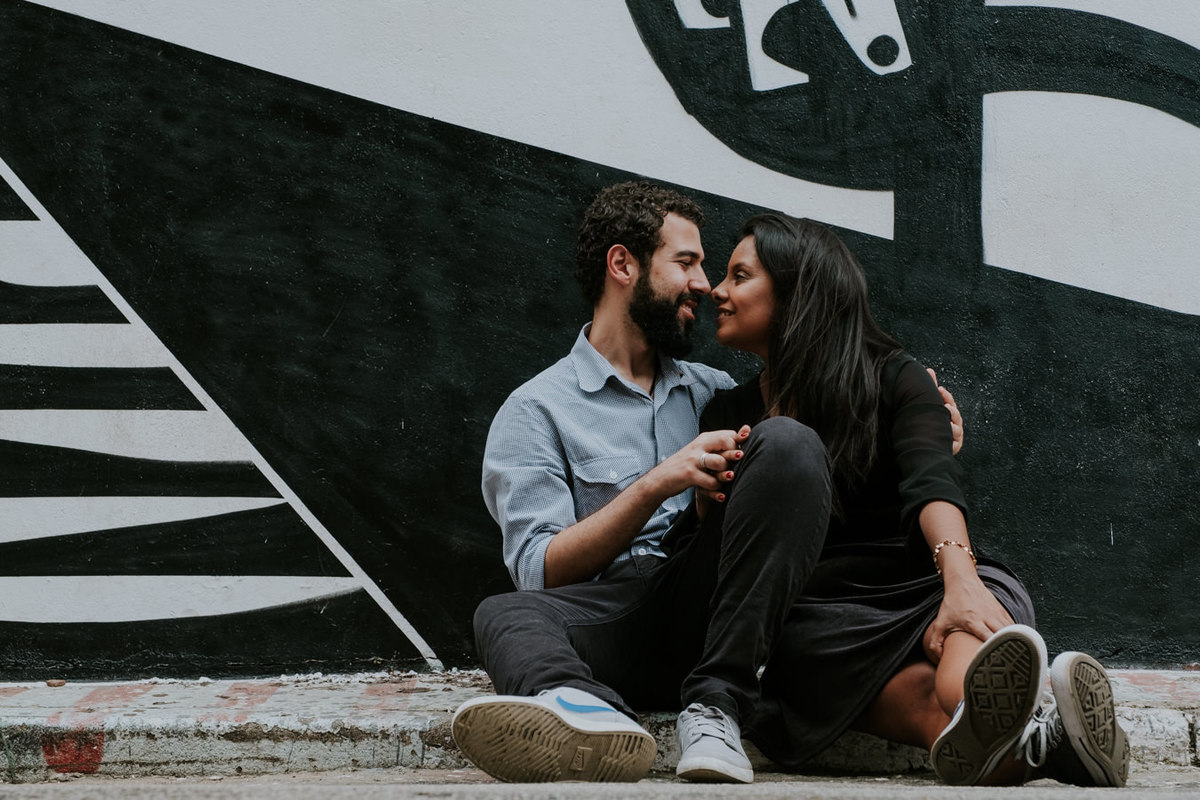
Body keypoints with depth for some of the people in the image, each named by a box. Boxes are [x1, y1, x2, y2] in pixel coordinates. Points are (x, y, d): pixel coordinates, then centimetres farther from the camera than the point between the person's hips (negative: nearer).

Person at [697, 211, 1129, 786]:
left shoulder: (893, 379, 9)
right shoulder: (727, 416, 18)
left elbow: (930, 480, -12)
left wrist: (959, 575, -33)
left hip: (921, 584, 0)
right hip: (816, 616, 0)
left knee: (963, 689, -38)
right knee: (923, 694, -37)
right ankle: (1042, 742, -65)